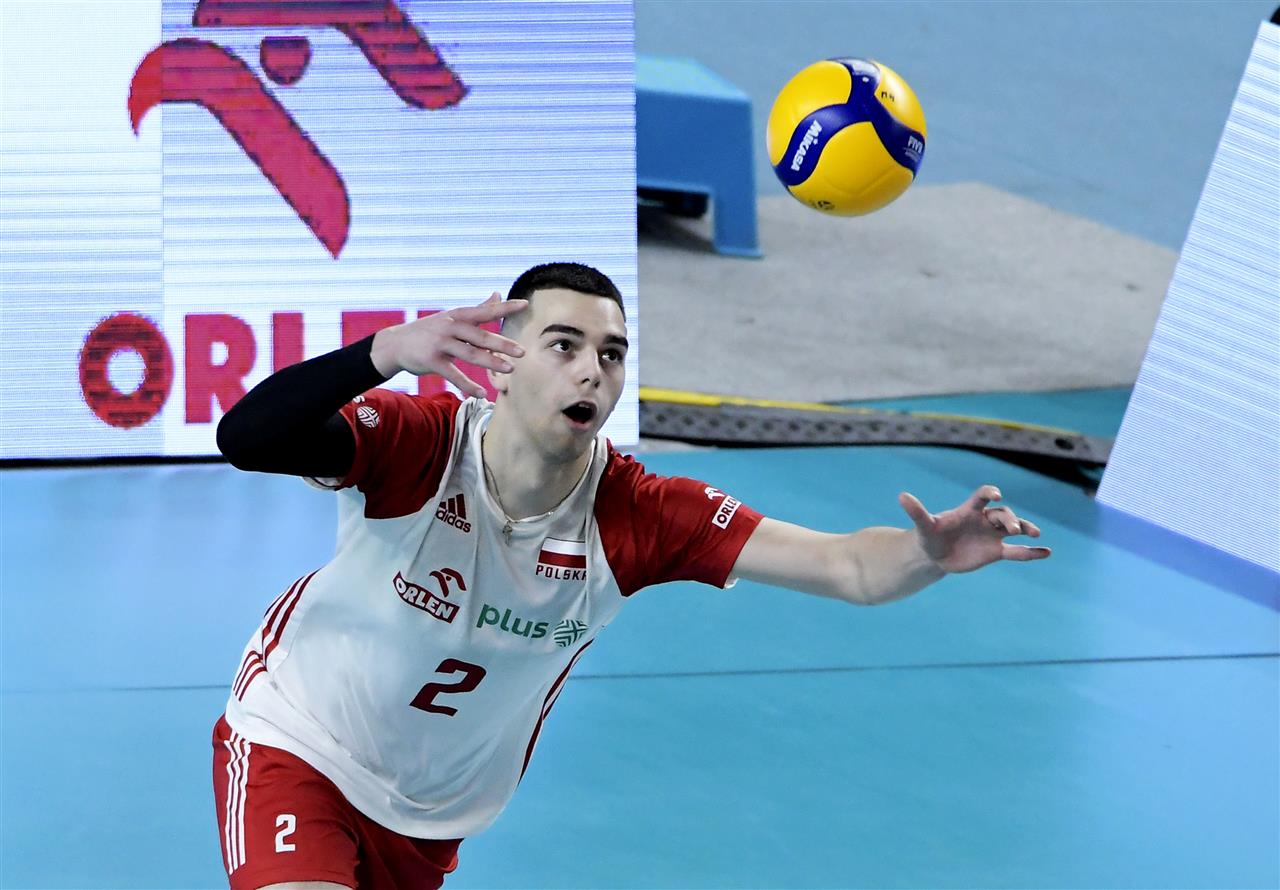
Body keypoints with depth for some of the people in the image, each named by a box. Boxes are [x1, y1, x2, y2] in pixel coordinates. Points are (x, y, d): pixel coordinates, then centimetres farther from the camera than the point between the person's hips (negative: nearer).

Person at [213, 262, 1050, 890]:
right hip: (296, 745, -4)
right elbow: (245, 440, -42)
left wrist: (931, 553, -45)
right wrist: (386, 353, -57)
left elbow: (848, 567, -23)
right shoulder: (418, 444, -25)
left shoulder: (634, 516, -18)